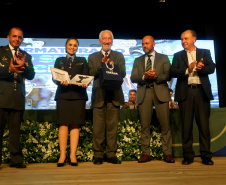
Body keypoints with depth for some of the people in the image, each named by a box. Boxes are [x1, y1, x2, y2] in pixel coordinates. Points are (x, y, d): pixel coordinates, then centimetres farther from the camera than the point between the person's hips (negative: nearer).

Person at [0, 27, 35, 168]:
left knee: (15, 130, 5)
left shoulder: (26, 56, 17)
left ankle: (16, 159, 11)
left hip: (18, 98, 3)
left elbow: (31, 76, 6)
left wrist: (23, 65, -13)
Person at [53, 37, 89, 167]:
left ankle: (73, 155, 0)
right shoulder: (59, 61, 19)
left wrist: (84, 83, -14)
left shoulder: (82, 61, 19)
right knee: (64, 124, -5)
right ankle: (62, 155, -3)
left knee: (75, 125, -3)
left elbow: (86, 77, 8)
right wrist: (61, 82, -14)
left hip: (78, 95, 0)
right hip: (63, 95, 0)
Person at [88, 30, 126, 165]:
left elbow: (123, 74, 2)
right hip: (99, 96, 0)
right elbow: (91, 74, 1)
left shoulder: (119, 56, 15)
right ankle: (98, 155, 8)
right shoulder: (93, 57, 14)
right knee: (98, 127, 0)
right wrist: (102, 64, -12)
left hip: (114, 95, 1)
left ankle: (111, 154, 10)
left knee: (112, 126, 2)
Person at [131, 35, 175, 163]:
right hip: (144, 93, 2)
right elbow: (133, 78, 8)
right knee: (145, 125, 0)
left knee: (165, 124, -4)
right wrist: (144, 77, -10)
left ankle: (168, 153, 3)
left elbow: (168, 76, 3)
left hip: (160, 92, -2)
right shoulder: (138, 61, 20)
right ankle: (146, 153, 7)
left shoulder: (163, 58, 14)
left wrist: (156, 76, -14)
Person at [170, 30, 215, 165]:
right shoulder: (178, 55, 15)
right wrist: (187, 70, -15)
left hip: (201, 91, 0)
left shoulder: (205, 53, 15)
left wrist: (200, 68, -18)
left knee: (204, 125, 0)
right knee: (186, 126, 2)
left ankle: (206, 155, 8)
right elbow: (173, 72, 0)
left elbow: (212, 68, 1)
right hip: (185, 92, 1)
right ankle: (188, 156, 9)